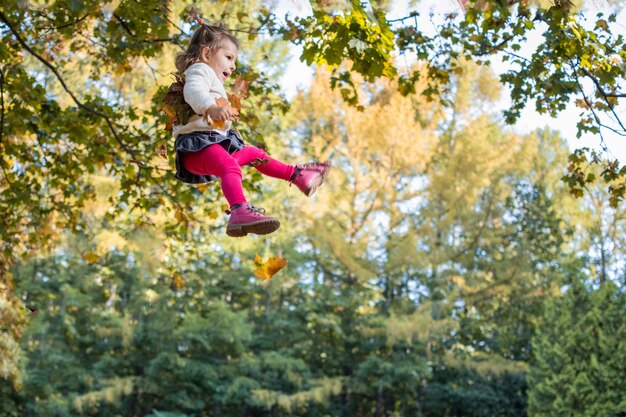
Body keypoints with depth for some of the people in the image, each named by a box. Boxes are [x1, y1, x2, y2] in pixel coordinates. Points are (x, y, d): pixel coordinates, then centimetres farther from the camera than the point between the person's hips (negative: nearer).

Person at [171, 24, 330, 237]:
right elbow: (193, 90, -28)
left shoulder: (211, 78, 30)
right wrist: (211, 107, -45)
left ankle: (298, 176, 42)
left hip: (215, 142, 11)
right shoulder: (200, 70, -4)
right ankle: (239, 212, -62)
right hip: (199, 143, -11)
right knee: (230, 166, -37)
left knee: (253, 153, 26)